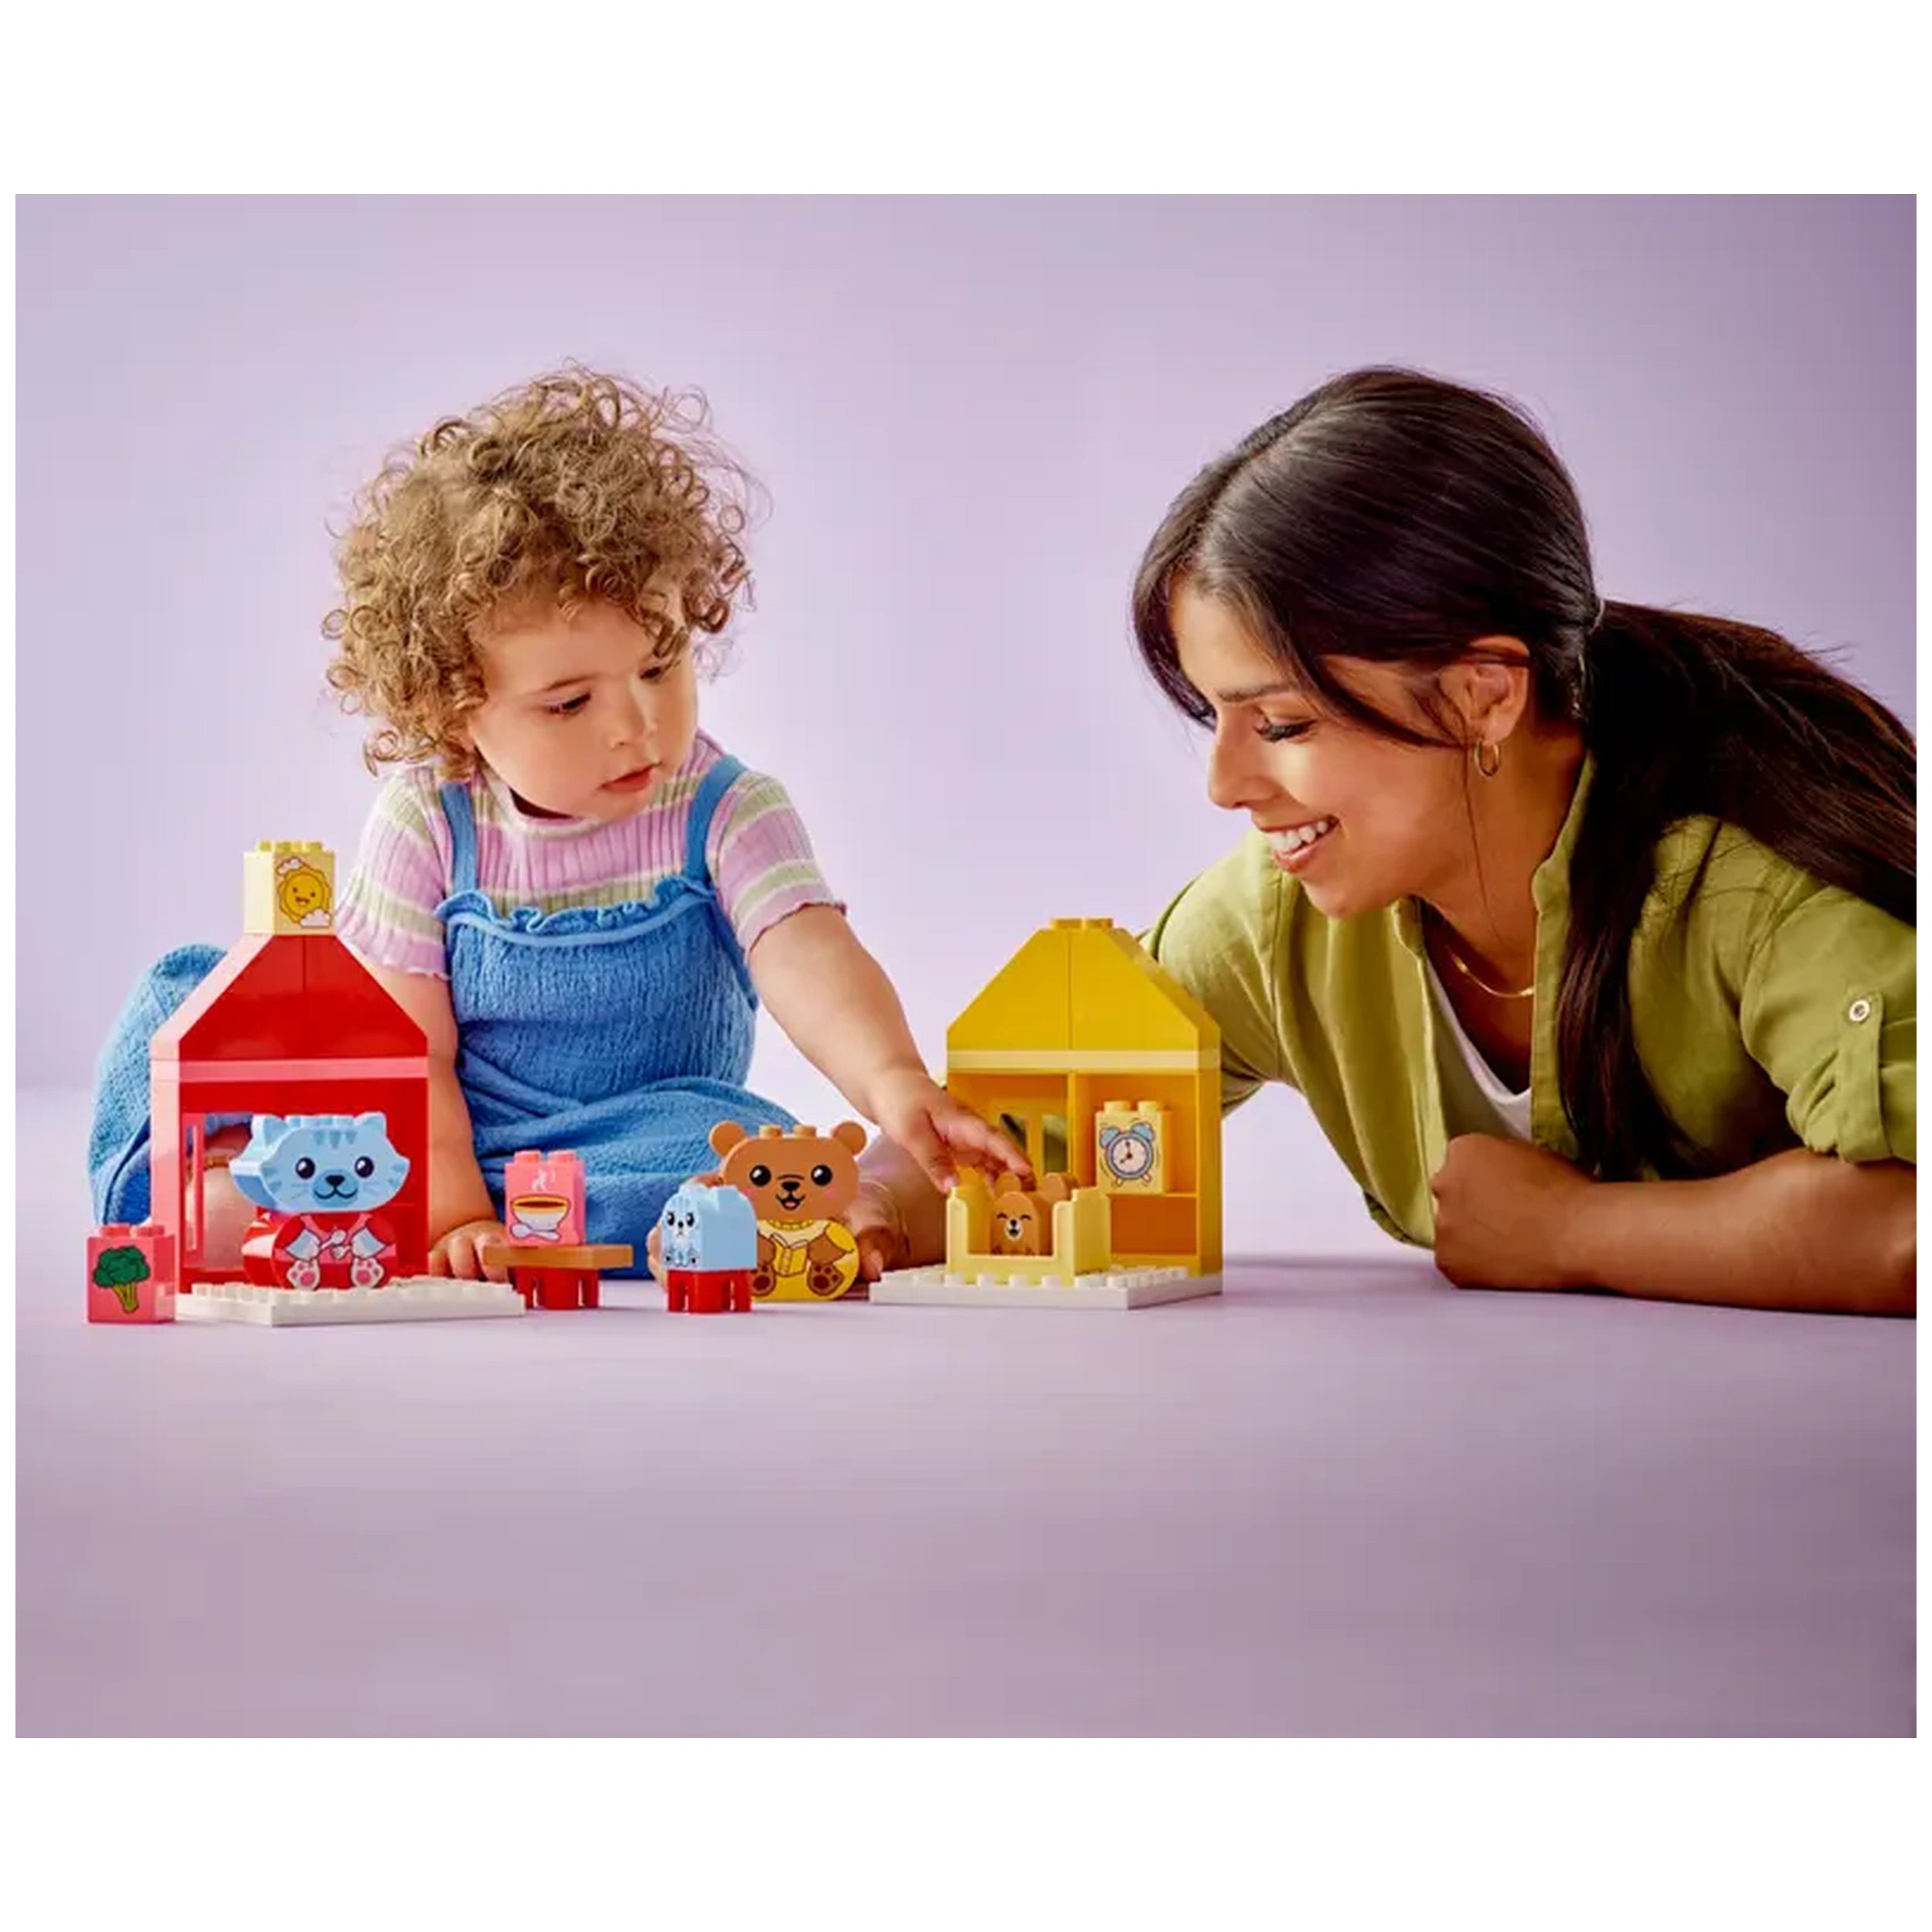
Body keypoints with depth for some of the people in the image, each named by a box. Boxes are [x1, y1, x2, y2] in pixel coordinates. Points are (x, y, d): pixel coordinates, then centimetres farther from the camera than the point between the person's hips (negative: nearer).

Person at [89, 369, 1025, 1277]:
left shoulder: (725, 816, -9)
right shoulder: (424, 825, -6)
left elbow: (810, 964, -26)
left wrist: (893, 1082, -47)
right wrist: (454, 1220, -26)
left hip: (613, 1140, -1)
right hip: (428, 1142, 1)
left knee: (735, 1151, -36)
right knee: (187, 993, -7)